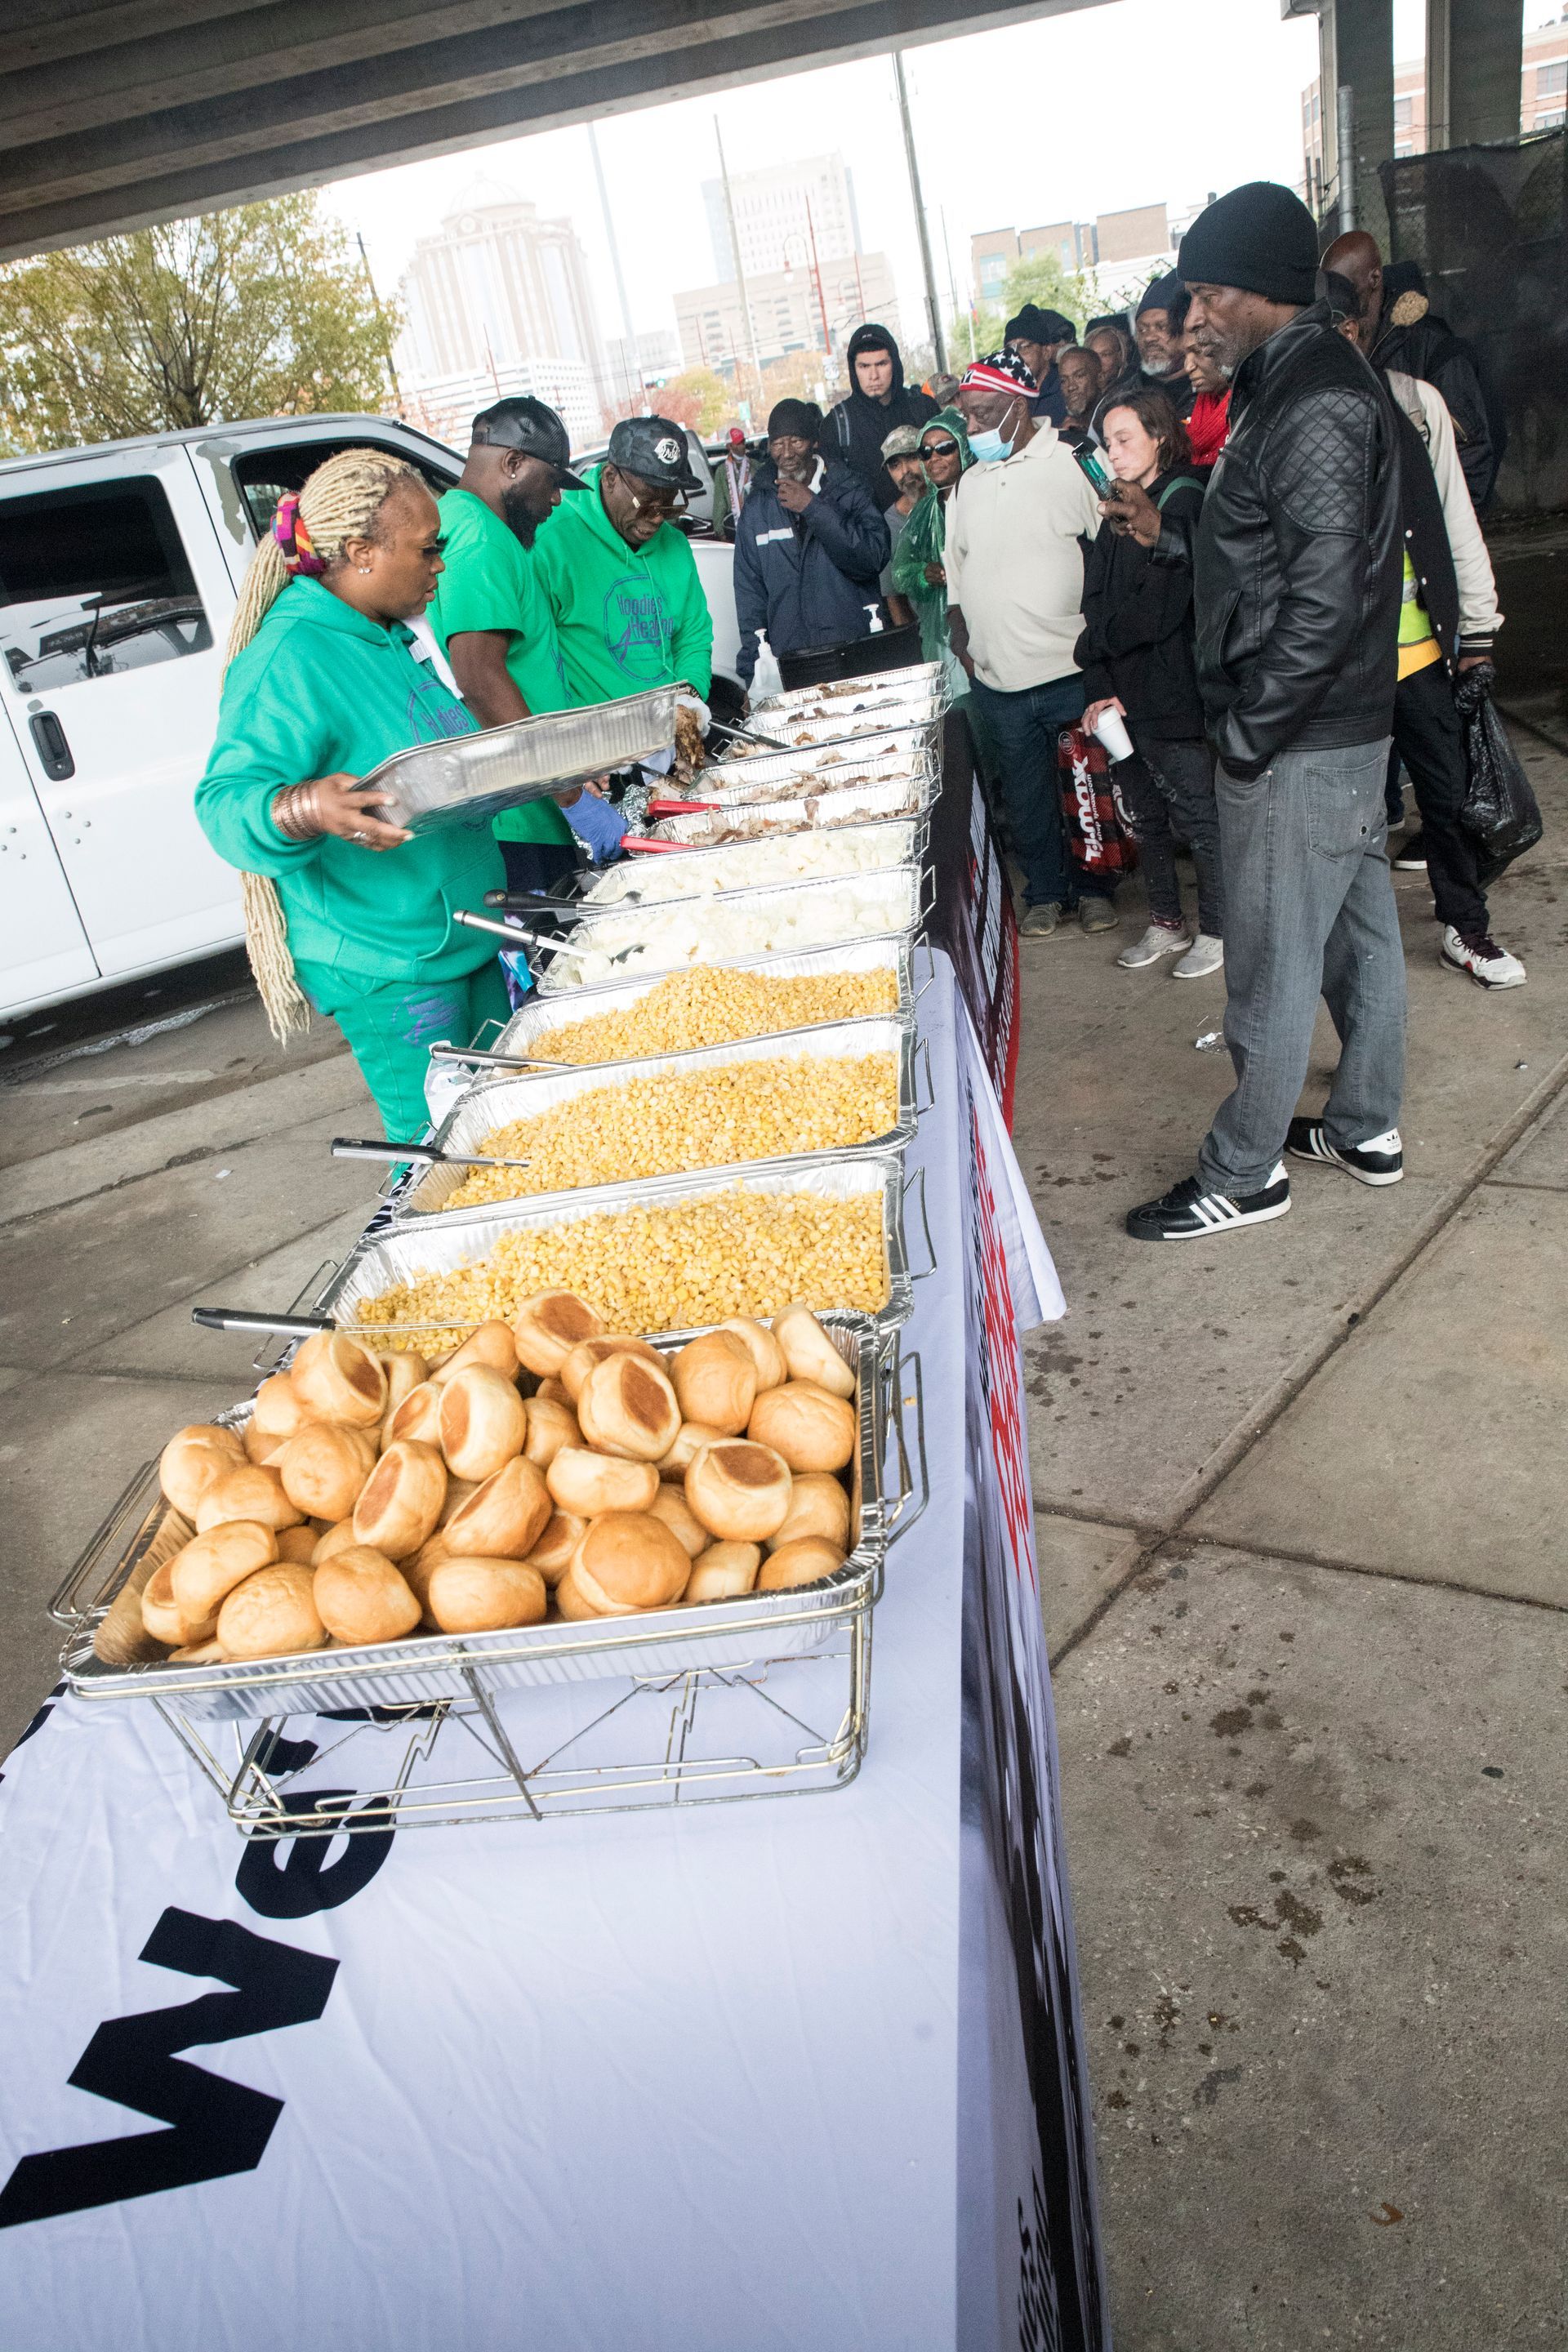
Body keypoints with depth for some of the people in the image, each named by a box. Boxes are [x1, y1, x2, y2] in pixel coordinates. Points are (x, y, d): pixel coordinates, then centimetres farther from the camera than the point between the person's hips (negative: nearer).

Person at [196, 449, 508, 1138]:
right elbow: (226, 801, -24)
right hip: (386, 967, -9)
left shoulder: (390, 639, 12)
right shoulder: (289, 657, -18)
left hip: (464, 941, 10)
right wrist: (305, 810, -45)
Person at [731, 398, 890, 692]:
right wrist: (753, 675, 1)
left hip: (856, 648, -1)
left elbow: (873, 558, -11)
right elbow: (749, 590, 8)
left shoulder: (848, 489, 3)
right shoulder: (757, 507, 9)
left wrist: (814, 509, -15)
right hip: (790, 661, 1)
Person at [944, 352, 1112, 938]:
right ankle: (1044, 893, 25)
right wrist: (960, 637, 10)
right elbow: (956, 567, 20)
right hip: (998, 676, 4)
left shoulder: (1072, 465, -4)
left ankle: (1094, 886, 23)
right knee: (1025, 792, 11)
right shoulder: (970, 483, 13)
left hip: (1071, 669, -4)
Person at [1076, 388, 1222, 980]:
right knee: (1148, 816, 15)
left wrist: (1092, 646, -6)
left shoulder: (1184, 503, -9)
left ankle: (1216, 930, 13)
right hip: (1125, 699, 8)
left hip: (1173, 697, -8)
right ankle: (1166, 923, 28)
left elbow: (1161, 609, -17)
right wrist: (1100, 687, -7)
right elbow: (1097, 606, 5)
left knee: (1197, 816, 1)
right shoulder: (1117, 515, 13)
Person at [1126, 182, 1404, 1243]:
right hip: (1344, 725, 10)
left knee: (1272, 965, 0)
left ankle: (1243, 1175, 14)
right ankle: (1367, 1128, 33)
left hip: (1300, 744, -10)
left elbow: (1322, 602, -25)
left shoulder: (1315, 408, -20)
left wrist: (1248, 733, -18)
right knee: (1359, 926, 18)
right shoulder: (1302, 383, 12)